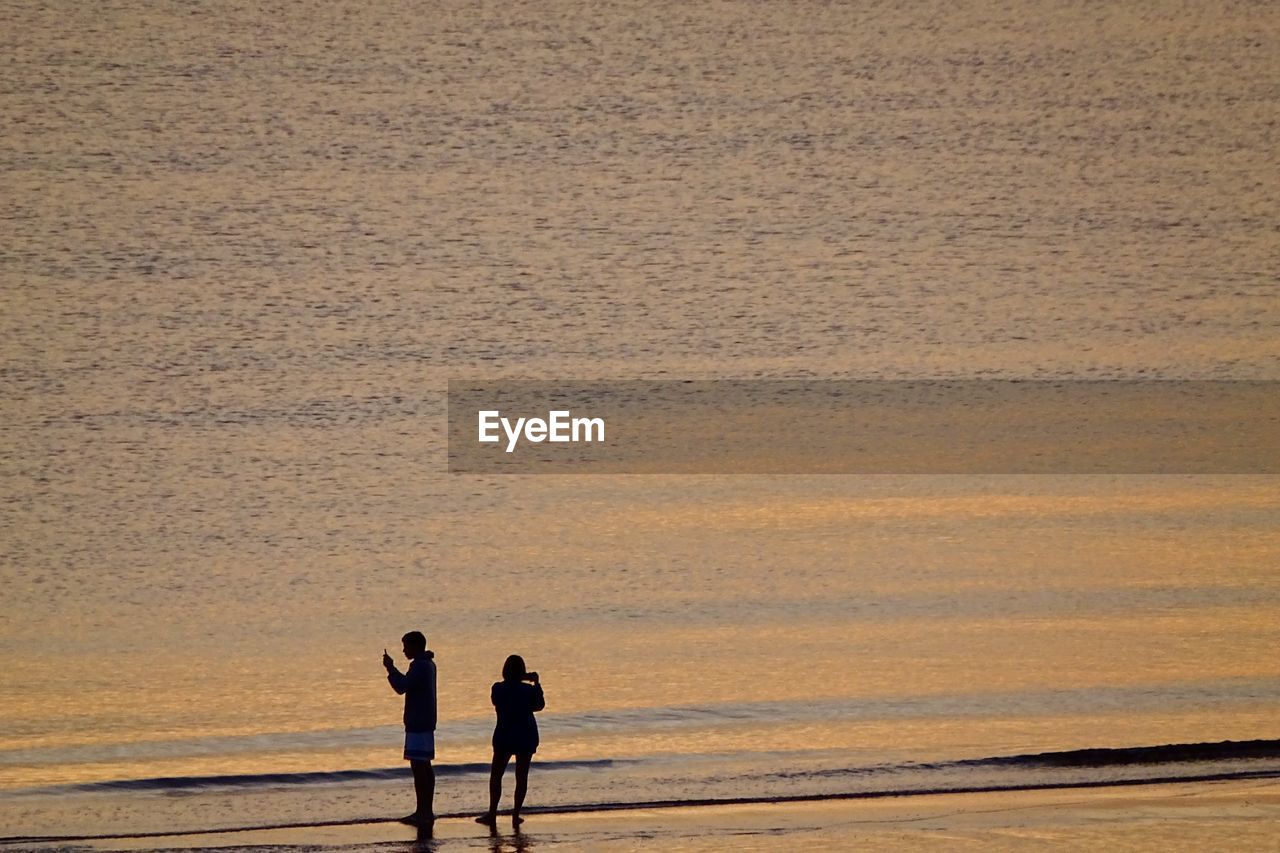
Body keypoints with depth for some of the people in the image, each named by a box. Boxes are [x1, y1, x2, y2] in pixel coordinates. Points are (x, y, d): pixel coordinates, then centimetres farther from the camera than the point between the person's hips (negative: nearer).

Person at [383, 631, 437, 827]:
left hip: (417, 724, -10)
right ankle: (426, 811, 16)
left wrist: (390, 668, -8)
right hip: (426, 723, 10)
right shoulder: (428, 665, 16)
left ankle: (422, 812, -12)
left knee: (418, 766, -10)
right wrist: (392, 669, 18)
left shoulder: (420, 666, -16)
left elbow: (402, 687, -21)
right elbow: (408, 685, 25)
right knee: (424, 766, 12)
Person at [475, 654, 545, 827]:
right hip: (526, 736, 0)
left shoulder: (498, 688, -8)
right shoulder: (529, 690, -10)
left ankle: (492, 814, 6)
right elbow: (540, 706, 5)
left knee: (496, 775, 10)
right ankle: (516, 815, 4)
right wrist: (536, 683, 11)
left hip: (504, 735, 0)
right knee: (521, 777, 6)